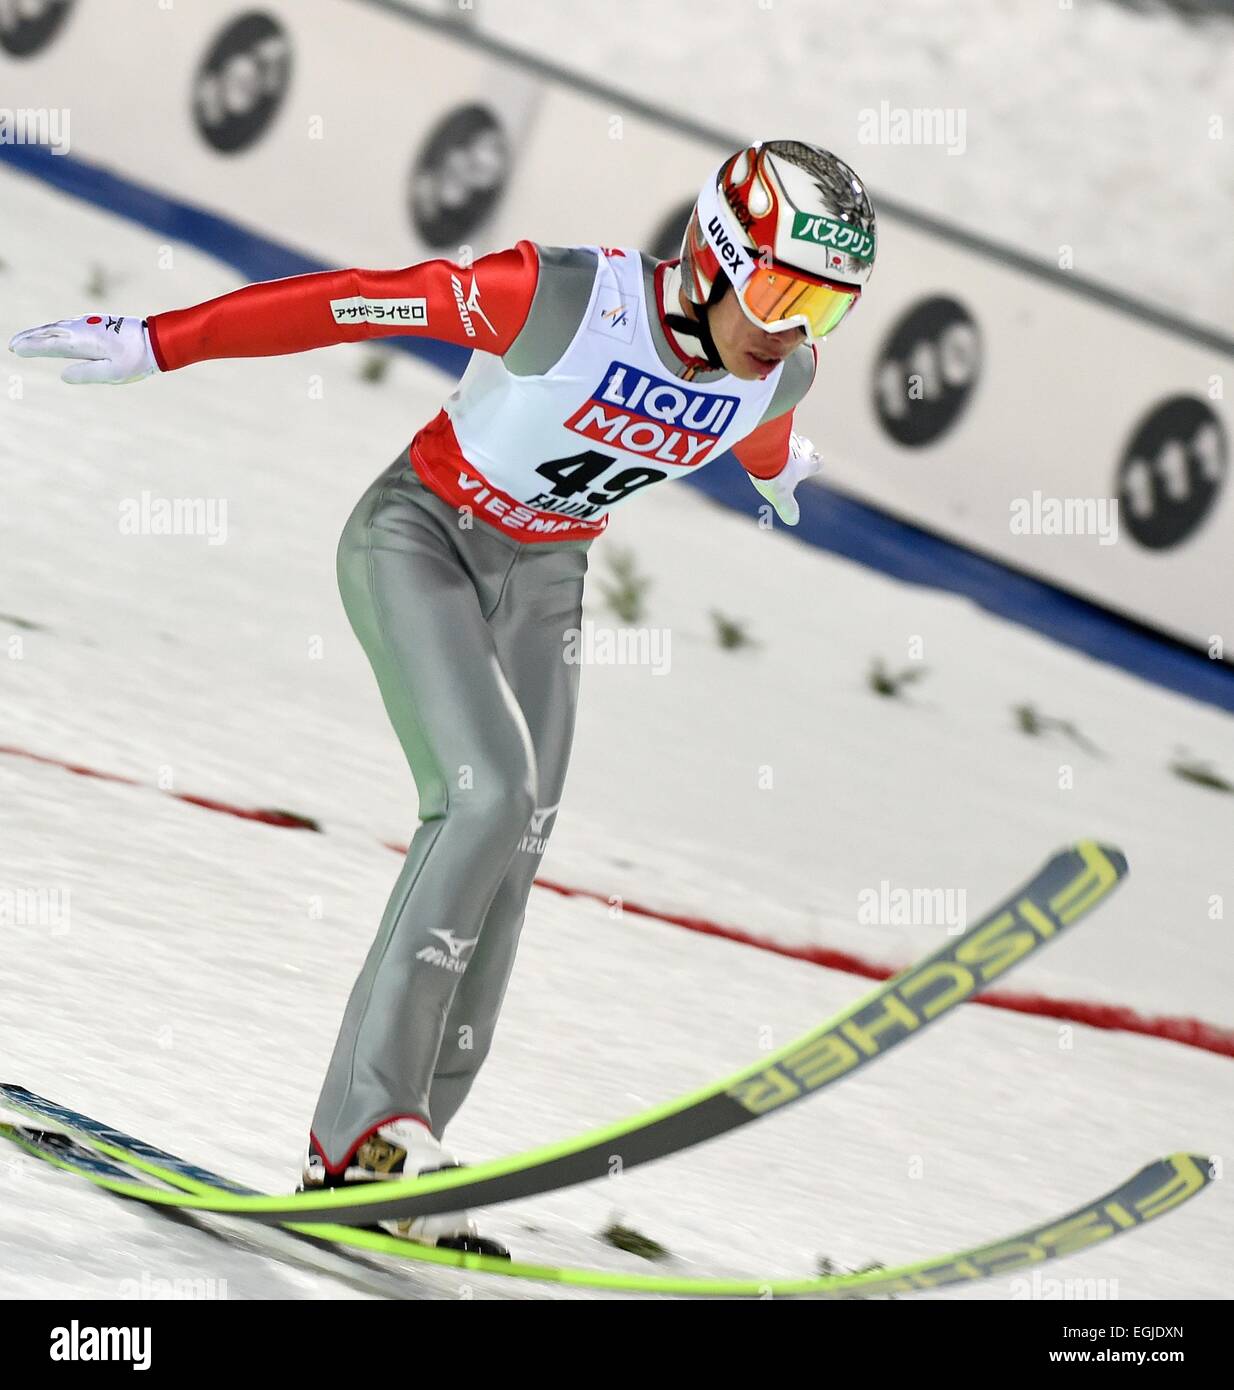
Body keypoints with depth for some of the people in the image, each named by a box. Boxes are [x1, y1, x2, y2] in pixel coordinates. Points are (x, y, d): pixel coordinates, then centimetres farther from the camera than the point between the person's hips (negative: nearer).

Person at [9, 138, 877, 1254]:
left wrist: (779, 471, 41)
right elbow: (345, 302, -25)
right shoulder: (569, 300, -29)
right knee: (489, 792, -25)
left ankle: (385, 1160, 2)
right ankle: (363, 1120, -25)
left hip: (540, 577, 6)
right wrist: (151, 343, -24)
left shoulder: (777, 372, -11)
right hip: (421, 537, -6)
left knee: (506, 868, -2)